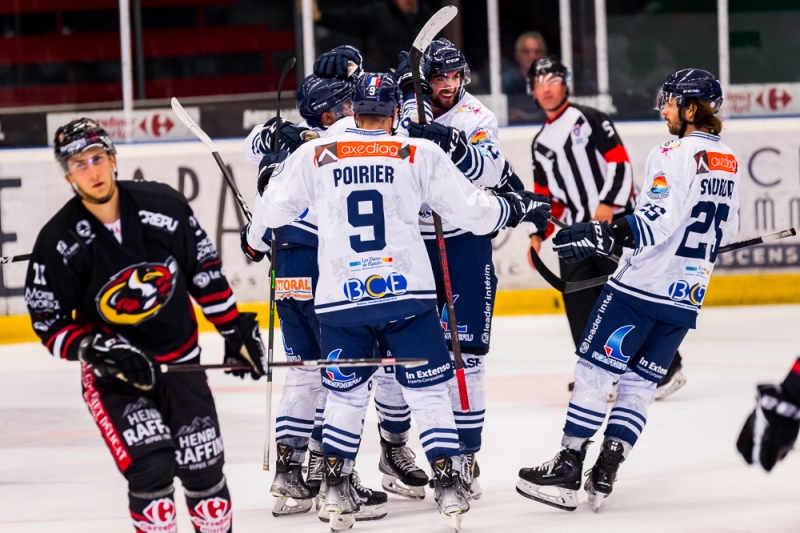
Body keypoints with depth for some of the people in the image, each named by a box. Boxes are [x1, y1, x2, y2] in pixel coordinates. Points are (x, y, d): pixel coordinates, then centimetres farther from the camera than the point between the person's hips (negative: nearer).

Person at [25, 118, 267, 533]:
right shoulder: (58, 242, -15)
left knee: (202, 465, 6)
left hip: (180, 360, 2)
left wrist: (235, 331, 6)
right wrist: (99, 351, -24)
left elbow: (205, 272, 3)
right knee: (150, 463, -20)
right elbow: (50, 325, -9)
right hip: (113, 373, -2)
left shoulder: (164, 206, -10)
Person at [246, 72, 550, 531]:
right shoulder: (420, 154, -1)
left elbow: (273, 209, 12)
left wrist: (255, 236, 34)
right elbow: (472, 208, 1)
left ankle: (336, 489, 13)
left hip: (340, 299, 1)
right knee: (429, 390, 8)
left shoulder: (314, 156, 3)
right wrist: (517, 207, 19)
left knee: (346, 394, 17)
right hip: (407, 293, -1)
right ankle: (448, 484, 3)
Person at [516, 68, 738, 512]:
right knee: (639, 385, 10)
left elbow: (656, 223, -23)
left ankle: (567, 469, -2)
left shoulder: (676, 155, -14)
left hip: (642, 287, -8)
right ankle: (604, 473, 5)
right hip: (687, 297, 8)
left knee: (594, 371, -1)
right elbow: (725, 230, 20)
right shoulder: (727, 163, 12)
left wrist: (599, 235, -22)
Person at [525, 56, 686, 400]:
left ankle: (667, 368, -3)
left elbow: (620, 161, -9)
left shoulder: (589, 120, -1)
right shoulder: (540, 144, 18)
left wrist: (608, 203, -20)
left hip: (615, 221, -6)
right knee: (579, 304, -3)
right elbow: (546, 196, 21)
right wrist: (538, 234, 8)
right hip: (574, 231, 6)